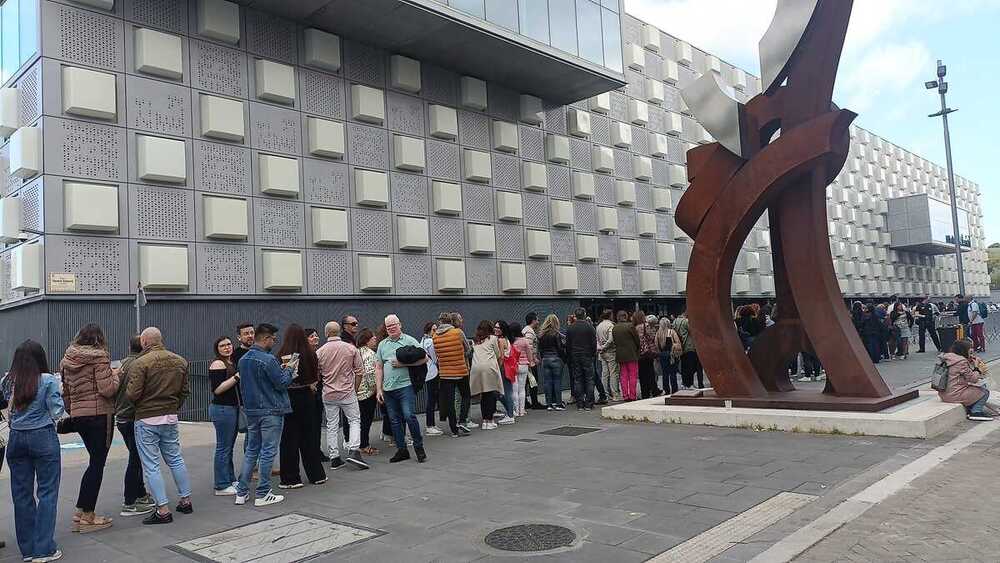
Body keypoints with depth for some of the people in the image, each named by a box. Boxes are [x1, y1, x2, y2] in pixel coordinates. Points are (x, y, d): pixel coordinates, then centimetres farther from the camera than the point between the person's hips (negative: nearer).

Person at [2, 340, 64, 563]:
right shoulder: (48, 380, -11)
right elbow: (57, 411, -8)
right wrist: (58, 393, 7)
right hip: (43, 437, -4)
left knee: (21, 493, 11)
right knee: (47, 492, 1)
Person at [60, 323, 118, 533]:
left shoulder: (67, 359, 10)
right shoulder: (98, 356, -12)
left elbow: (65, 391, 15)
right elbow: (107, 390, -17)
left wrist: (70, 411, 24)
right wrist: (115, 376, 0)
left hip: (77, 415, 7)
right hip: (99, 414, -7)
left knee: (95, 461, 18)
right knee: (97, 464, 1)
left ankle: (80, 512, 20)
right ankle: (87, 517, 6)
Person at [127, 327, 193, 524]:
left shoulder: (140, 363, -14)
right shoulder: (180, 361, 5)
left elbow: (133, 394, -18)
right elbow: (185, 391, 8)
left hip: (147, 419, -6)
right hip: (171, 418, 6)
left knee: (151, 466, 1)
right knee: (175, 459, 18)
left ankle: (163, 510, 1)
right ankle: (186, 501, 23)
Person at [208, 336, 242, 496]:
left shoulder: (232, 363, 15)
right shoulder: (217, 364, -12)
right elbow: (217, 389, -20)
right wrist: (237, 376, -24)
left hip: (233, 408, 9)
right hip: (222, 409, -9)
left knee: (229, 447, 15)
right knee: (223, 448, -4)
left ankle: (230, 480, 24)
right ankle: (221, 487, 2)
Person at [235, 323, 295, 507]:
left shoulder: (243, 360, 8)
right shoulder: (268, 360, -18)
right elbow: (282, 384, -15)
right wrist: (289, 369, 3)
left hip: (251, 410, 8)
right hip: (270, 411, -8)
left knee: (251, 450, 15)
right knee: (268, 452, 0)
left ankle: (242, 492, 17)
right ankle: (262, 494, 5)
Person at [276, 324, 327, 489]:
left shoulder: (282, 355, -14)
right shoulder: (311, 354, -6)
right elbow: (316, 377, 2)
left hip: (289, 397, -3)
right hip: (308, 397, 3)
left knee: (289, 438, 6)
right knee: (310, 435, 15)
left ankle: (291, 478, 10)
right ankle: (317, 475, 23)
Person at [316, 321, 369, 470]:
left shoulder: (320, 352, -4)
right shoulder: (351, 348, -6)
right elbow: (360, 371, -2)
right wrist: (355, 389, 10)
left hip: (328, 395, 2)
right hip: (347, 392, -1)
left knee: (332, 426, 9)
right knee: (355, 420, 9)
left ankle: (334, 458, 11)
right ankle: (354, 450, -7)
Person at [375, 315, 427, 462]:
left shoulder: (409, 341, 1)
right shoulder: (382, 345, 14)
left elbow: (424, 358, -5)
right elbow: (379, 368, 15)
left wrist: (403, 363, -12)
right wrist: (379, 389, 8)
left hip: (406, 386, -5)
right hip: (388, 389, 5)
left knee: (409, 416, -12)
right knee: (394, 420, 8)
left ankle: (419, 447, 4)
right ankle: (401, 450, 18)